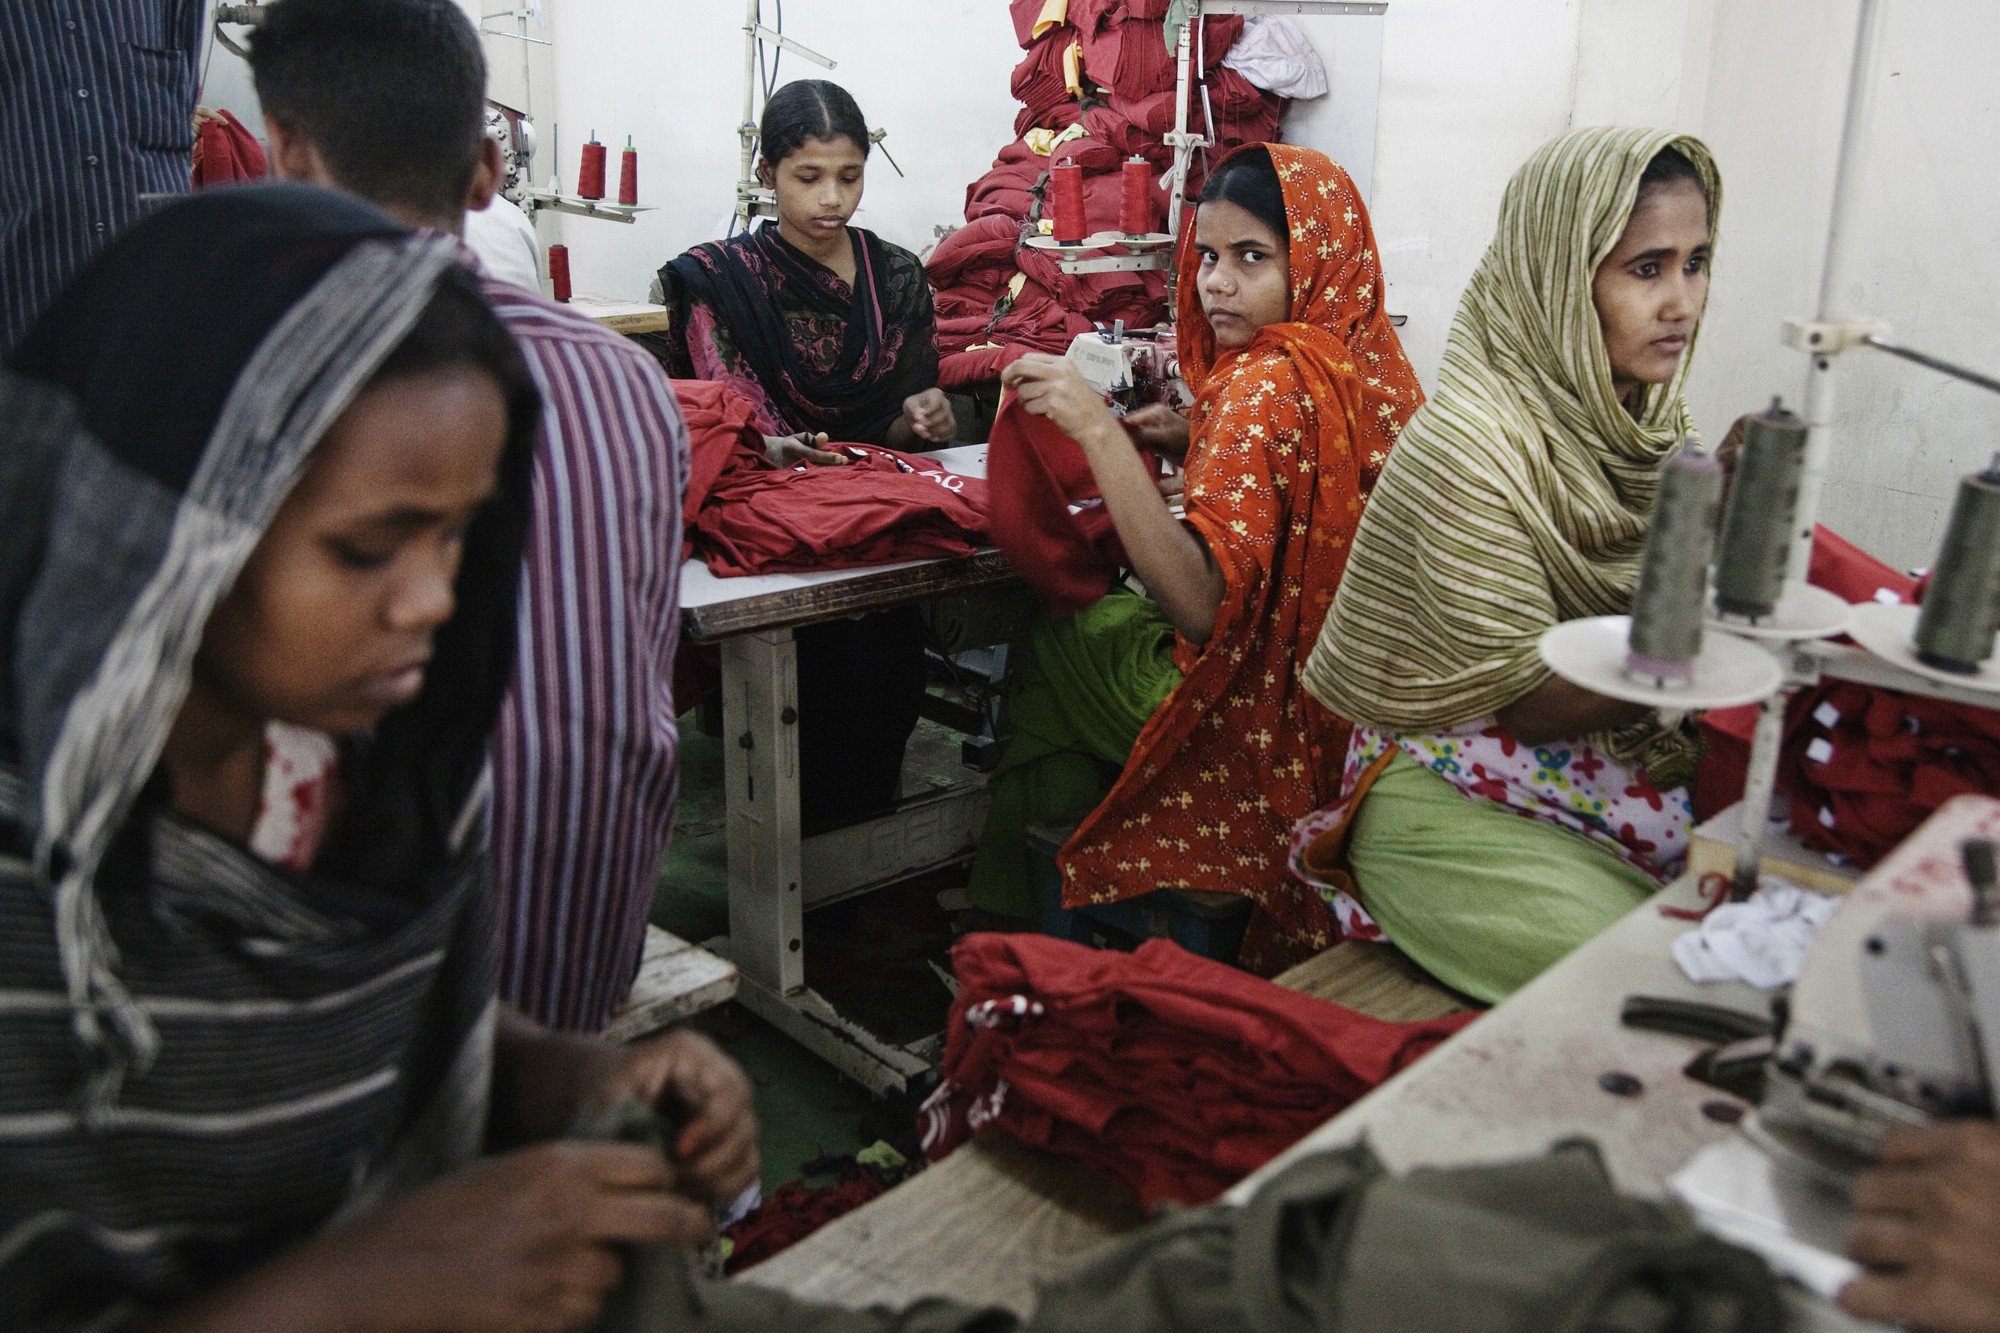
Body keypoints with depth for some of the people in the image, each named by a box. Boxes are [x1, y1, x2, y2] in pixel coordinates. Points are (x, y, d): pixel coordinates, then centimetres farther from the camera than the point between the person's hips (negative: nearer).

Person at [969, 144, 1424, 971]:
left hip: (1256, 718, -8)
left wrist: (1099, 430, -37)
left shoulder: (1264, 383, -26)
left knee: (1060, 631, 17)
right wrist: (1198, 438, 6)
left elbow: (1200, 600, -36)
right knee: (1117, 613, 28)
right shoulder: (1369, 359, 0)